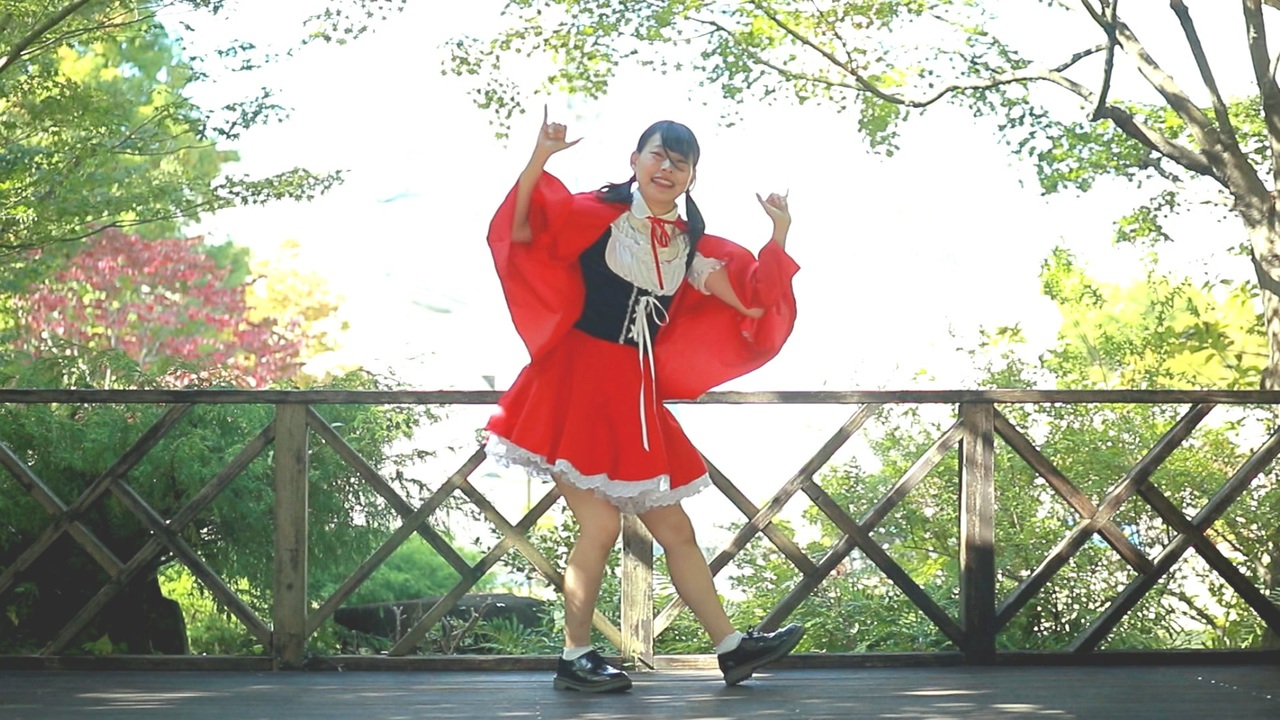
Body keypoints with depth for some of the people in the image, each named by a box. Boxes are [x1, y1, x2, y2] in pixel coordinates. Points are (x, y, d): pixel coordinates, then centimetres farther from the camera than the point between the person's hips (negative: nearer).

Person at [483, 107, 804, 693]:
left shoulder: (690, 246, 10)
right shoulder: (598, 214, -6)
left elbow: (755, 301, 7)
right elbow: (521, 232, -18)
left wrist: (779, 237, -2)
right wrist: (539, 159, -27)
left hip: (635, 398, 6)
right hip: (576, 385, -6)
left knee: (675, 530, 12)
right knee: (601, 523, -11)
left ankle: (731, 646, 19)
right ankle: (575, 657, 3)